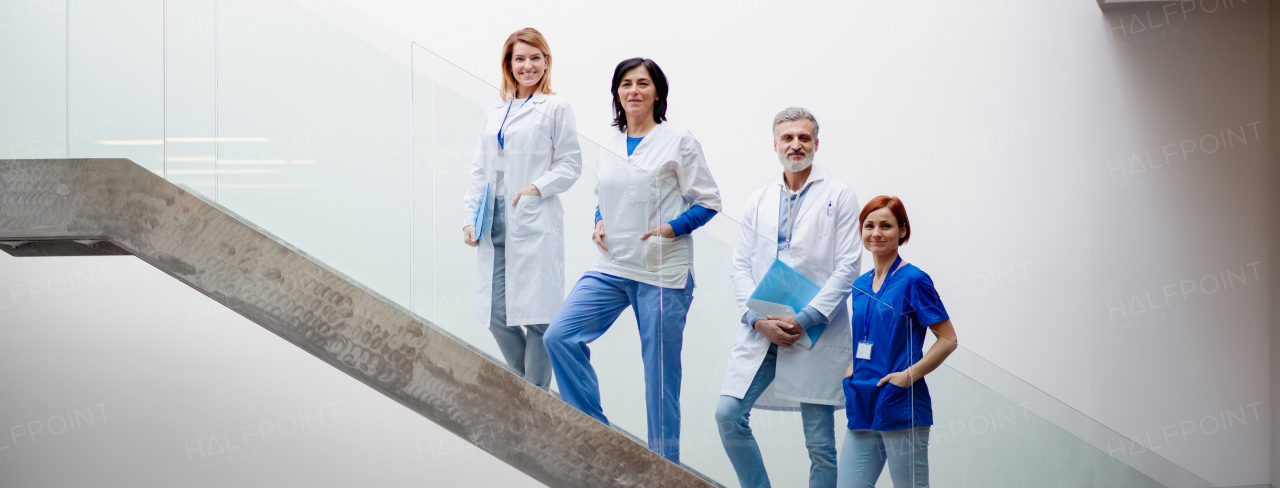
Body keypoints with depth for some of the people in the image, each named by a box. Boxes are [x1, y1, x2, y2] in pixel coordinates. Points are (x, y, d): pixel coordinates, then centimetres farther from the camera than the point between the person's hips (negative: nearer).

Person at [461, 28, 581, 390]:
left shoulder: (556, 109, 2)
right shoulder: (493, 114, 18)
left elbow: (570, 163, -1)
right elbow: (479, 171, 17)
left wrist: (538, 188, -15)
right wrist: (469, 218, 8)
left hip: (535, 222, -5)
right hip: (496, 222, 6)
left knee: (536, 313, -5)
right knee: (495, 313, 3)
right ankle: (527, 385, 23)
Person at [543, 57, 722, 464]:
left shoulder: (678, 142, -4)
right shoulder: (609, 146, 11)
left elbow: (707, 201, -2)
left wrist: (671, 228, -16)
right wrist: (600, 224, 4)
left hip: (662, 273, -5)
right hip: (612, 266, 5)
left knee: (660, 371, 1)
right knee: (559, 335, -10)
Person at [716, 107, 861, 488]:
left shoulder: (839, 196, 2)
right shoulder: (758, 201, 14)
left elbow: (848, 268, -5)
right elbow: (741, 266, 9)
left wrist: (804, 319, -14)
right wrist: (759, 320, -8)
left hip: (815, 335, -4)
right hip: (761, 332, 4)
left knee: (820, 442, 0)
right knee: (729, 416, -7)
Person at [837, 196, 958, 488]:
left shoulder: (913, 281, -5)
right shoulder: (860, 286, 14)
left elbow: (948, 339, -7)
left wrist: (909, 375, -15)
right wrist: (851, 370, 9)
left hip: (901, 409, -6)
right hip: (862, 409, 6)